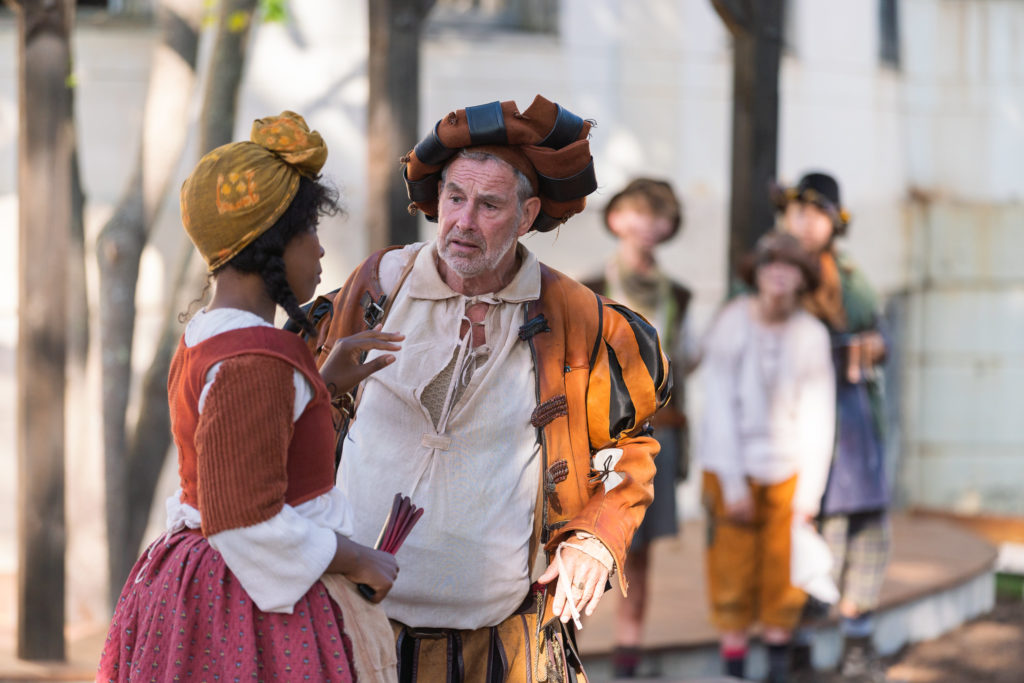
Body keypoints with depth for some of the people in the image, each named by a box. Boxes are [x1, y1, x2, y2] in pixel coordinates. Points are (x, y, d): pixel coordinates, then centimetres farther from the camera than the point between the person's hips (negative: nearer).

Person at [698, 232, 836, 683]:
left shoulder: (812, 335, -5)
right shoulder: (731, 324, -11)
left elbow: (818, 417, -2)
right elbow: (720, 406, -10)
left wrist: (810, 490, -6)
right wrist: (733, 484, -11)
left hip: (787, 470, 2)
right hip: (733, 466, -2)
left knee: (785, 572, 4)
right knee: (733, 569, -2)